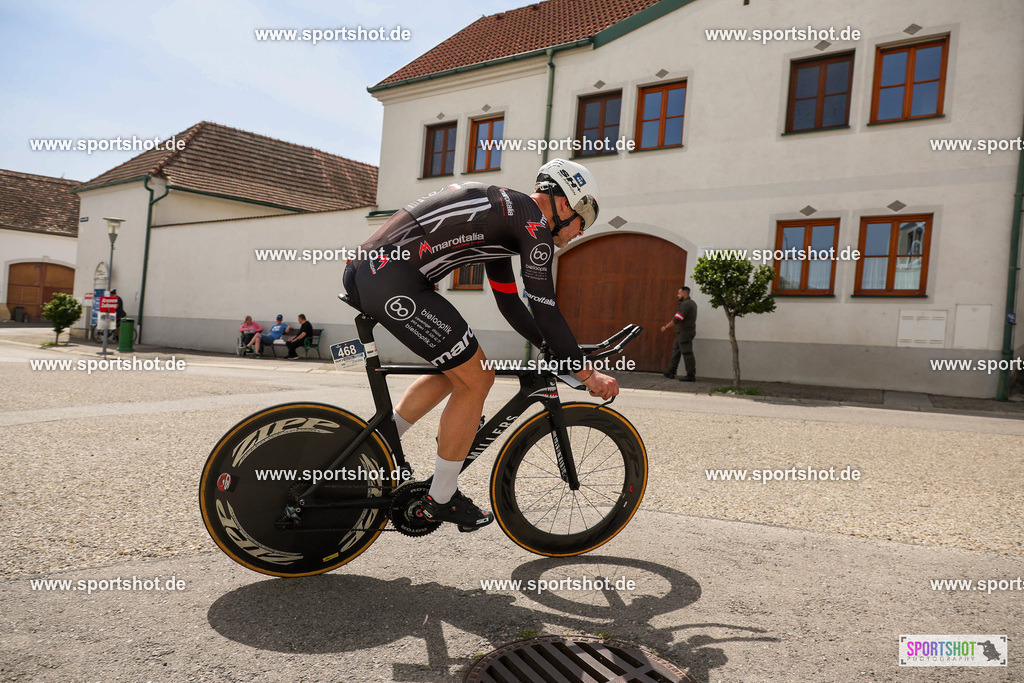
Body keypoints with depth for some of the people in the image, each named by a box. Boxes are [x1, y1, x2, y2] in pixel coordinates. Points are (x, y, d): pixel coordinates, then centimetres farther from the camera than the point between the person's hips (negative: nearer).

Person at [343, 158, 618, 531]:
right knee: (476, 379, 0)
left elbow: (510, 303, 30)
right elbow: (545, 309, -7)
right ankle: (440, 499, 13)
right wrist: (587, 373, 1)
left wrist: (556, 349, 31)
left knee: (456, 369, 21)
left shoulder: (502, 214, 26)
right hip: (392, 281, -10)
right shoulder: (533, 221, -3)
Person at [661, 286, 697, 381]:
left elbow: (677, 319, -20)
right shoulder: (691, 303, 17)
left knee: (687, 353, -8)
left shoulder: (685, 304, -17)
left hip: (685, 333, -11)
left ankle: (691, 375, -6)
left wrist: (666, 327, -12)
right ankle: (671, 372, 20)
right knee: (676, 349, 16)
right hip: (683, 333, 11)